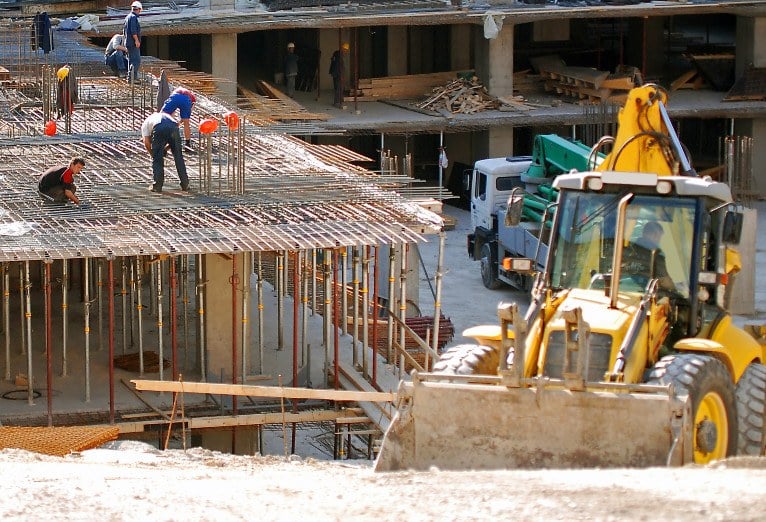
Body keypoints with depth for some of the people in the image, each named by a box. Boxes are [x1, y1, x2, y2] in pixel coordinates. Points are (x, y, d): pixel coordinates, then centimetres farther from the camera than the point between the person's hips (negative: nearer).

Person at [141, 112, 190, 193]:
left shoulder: (145, 123, 34)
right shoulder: (165, 115, 45)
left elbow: (146, 142, 19)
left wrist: (152, 154, 32)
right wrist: (165, 149, 36)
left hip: (159, 129, -3)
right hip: (174, 127, 3)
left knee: (157, 159, 12)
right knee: (178, 157, 17)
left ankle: (157, 186, 14)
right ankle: (185, 184, 22)